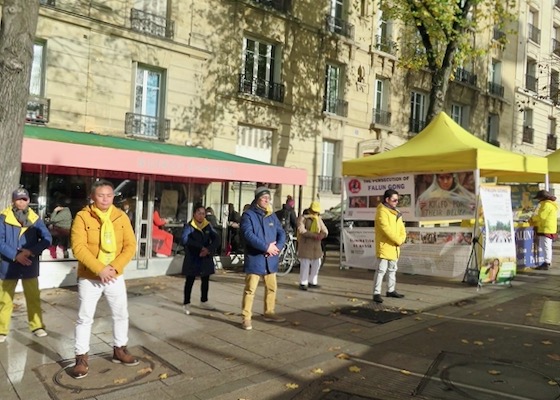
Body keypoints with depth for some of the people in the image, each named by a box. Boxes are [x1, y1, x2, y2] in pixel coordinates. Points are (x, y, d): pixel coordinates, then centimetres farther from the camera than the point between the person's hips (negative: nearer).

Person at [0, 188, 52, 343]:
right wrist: (15, 255, -20)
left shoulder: (35, 219, 2)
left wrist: (31, 251, -19)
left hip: (30, 266, 2)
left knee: (34, 298, 10)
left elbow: (47, 239, -5)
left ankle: (37, 326, 22)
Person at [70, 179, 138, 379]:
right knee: (85, 318, 4)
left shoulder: (121, 217, 0)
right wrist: (100, 269, -23)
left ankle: (119, 350, 31)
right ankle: (81, 358, 18)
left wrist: (115, 267, -16)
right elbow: (78, 247, -17)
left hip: (116, 276, 4)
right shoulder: (82, 217, -10)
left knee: (121, 314, 13)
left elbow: (130, 245, -3)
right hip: (89, 277, -3)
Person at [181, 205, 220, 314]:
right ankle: (186, 303, 14)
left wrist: (209, 249, -23)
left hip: (206, 258, 5)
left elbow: (216, 239, -5)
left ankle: (204, 301, 31)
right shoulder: (189, 226, -7)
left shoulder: (208, 226, 5)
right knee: (189, 281, 3)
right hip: (192, 258, -4)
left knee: (205, 280, 14)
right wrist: (200, 247, -27)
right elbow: (184, 239, -24)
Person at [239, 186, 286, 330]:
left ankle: (269, 313, 32)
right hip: (255, 258, -6)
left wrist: (277, 247, -12)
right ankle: (246, 317, 5)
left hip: (270, 259, 7)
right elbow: (249, 235, -20)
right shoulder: (248, 215, -7)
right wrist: (266, 247, -22)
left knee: (272, 288, 16)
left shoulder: (272, 216, 13)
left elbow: (281, 233, 7)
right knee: (250, 289, -4)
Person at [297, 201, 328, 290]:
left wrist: (322, 234, -15)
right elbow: (301, 230, -19)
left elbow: (325, 231, 10)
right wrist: (314, 234, -27)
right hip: (305, 244, -7)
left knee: (316, 263, 11)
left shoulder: (319, 219, 14)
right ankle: (303, 283, 3)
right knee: (305, 264, -7)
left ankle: (312, 282, 24)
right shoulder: (303, 218, -5)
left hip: (316, 245, 7)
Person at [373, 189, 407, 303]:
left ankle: (391, 290, 29)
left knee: (392, 269, 18)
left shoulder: (395, 212, 15)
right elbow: (387, 230, -22)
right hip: (384, 246, -9)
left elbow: (401, 228, 13)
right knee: (381, 270, -9)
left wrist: (401, 239, -5)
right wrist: (398, 240, -15)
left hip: (394, 247, 10)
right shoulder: (382, 212, -15)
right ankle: (377, 293, -5)